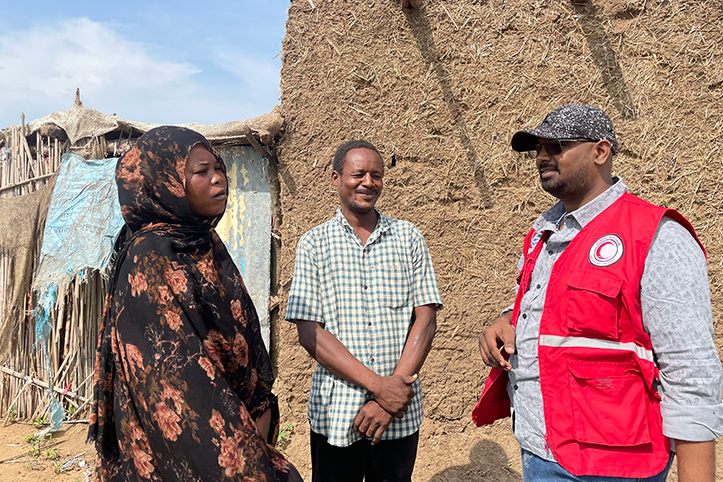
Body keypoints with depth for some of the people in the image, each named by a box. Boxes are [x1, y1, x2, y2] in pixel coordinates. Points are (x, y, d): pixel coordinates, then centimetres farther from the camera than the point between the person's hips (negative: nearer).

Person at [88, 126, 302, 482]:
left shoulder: (207, 246, 4)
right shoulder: (150, 260, -19)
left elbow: (244, 336, 7)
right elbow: (176, 374, -23)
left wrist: (263, 410, -7)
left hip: (240, 422, 7)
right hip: (181, 451, -7)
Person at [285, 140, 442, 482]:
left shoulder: (409, 238, 3)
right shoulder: (313, 245, -1)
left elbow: (425, 320, -3)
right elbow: (309, 332, -8)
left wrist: (393, 393, -13)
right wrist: (378, 385, -16)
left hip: (401, 412, 1)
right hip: (336, 413, -1)